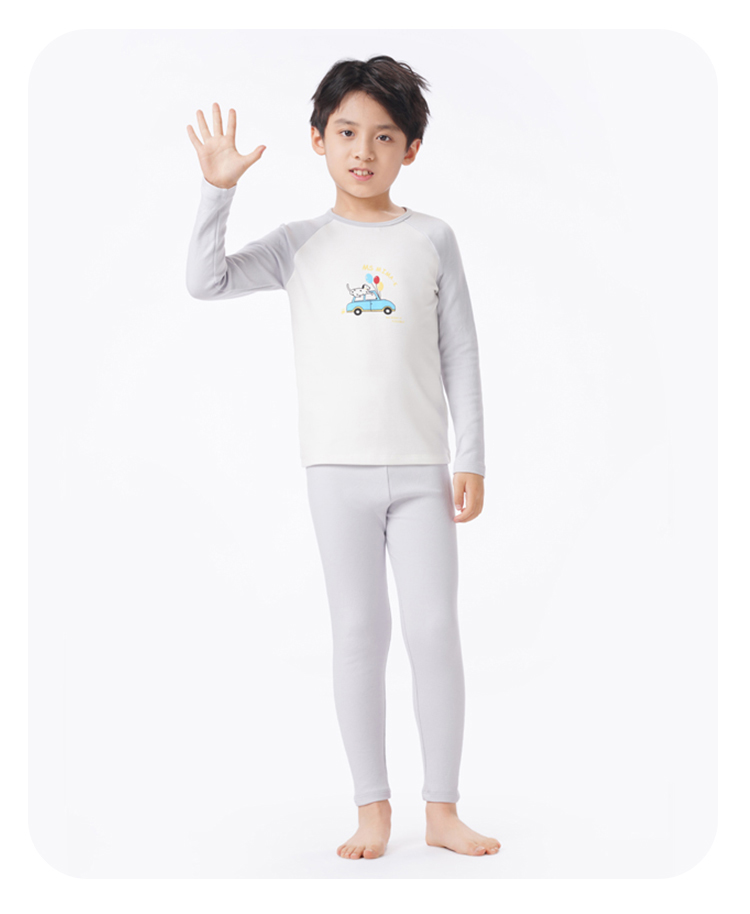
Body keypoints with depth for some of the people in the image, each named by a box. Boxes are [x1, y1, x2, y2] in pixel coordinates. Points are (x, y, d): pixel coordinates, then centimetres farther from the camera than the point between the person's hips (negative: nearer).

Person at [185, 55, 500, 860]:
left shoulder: (431, 239, 5)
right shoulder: (301, 245, 6)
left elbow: (461, 357, 5)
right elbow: (205, 281, -5)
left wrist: (472, 461, 1)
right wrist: (218, 189, -14)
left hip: (422, 467, 0)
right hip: (338, 466, 0)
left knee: (435, 630, 0)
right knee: (359, 631, 5)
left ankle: (442, 810, 14)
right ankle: (372, 810, 16)